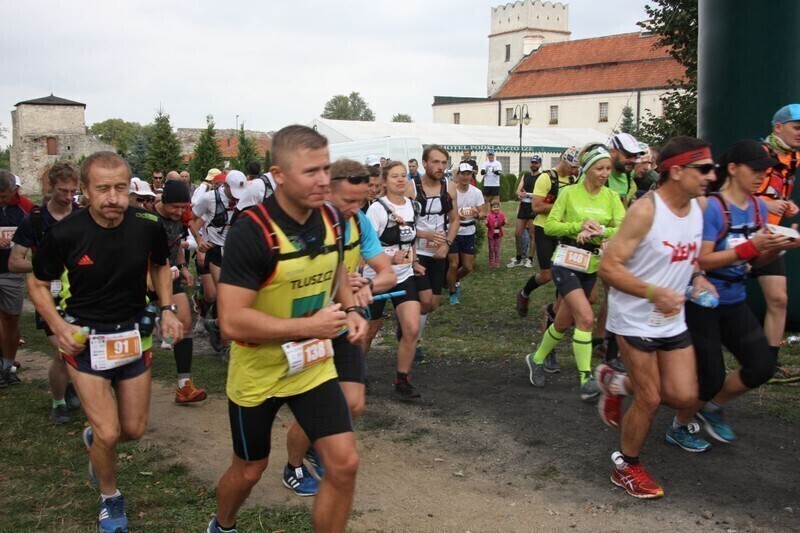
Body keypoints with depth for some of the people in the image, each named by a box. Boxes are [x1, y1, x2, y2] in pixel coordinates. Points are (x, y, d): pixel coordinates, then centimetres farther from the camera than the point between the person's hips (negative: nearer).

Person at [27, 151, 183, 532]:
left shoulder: (148, 226, -13)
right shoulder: (65, 233, -19)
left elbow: (159, 265, 9)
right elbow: (37, 284, -2)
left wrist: (168, 308, -3)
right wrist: (58, 326, -15)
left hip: (133, 334, 3)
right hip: (85, 338, -3)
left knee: (134, 429, 11)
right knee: (109, 432, -8)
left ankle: (94, 438, 47)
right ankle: (110, 499, 21)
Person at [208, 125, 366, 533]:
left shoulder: (331, 218, -6)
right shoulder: (252, 232, -26)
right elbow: (231, 321, -29)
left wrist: (350, 309, -5)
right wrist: (310, 325, -27)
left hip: (314, 366, 4)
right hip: (258, 373, -4)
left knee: (344, 463, -6)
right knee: (249, 470, 16)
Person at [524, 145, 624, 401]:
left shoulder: (611, 197, 4)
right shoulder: (570, 192, -5)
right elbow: (550, 226, -7)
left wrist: (599, 231, -26)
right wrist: (580, 226, -20)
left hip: (592, 266, 5)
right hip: (566, 262, -5)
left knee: (565, 322, 14)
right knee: (586, 317, -19)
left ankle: (537, 359, 38)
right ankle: (586, 379, -12)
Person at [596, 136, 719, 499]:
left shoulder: (698, 208, 2)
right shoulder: (645, 211, -21)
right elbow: (609, 267, -23)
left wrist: (697, 277, -1)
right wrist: (654, 293, -32)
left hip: (673, 319, 7)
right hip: (635, 319, -7)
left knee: (684, 395, 4)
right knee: (649, 400, -1)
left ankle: (615, 382, 29)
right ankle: (626, 467, 23)